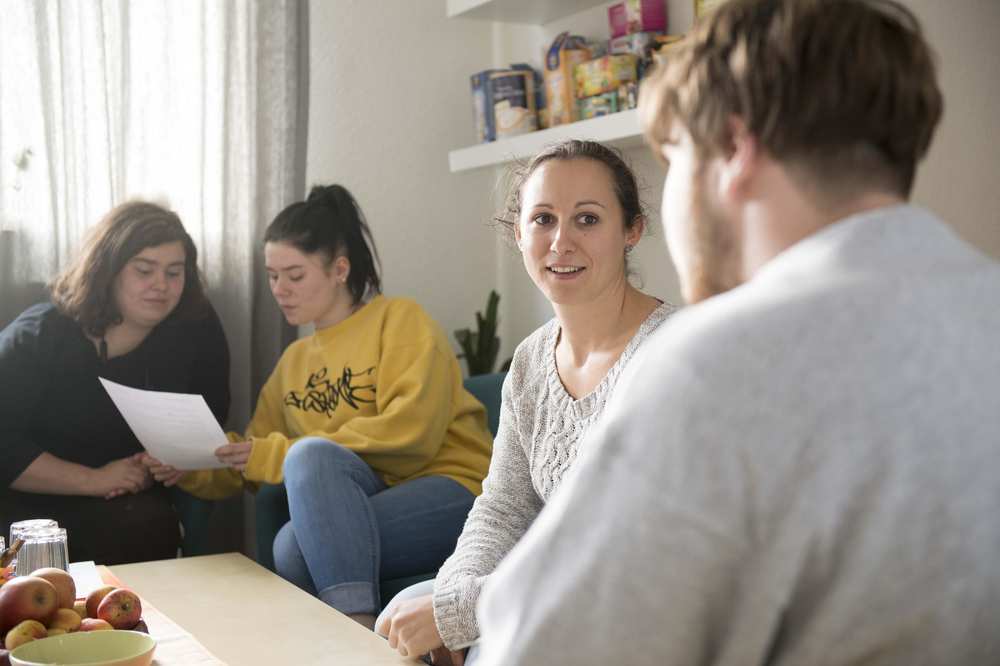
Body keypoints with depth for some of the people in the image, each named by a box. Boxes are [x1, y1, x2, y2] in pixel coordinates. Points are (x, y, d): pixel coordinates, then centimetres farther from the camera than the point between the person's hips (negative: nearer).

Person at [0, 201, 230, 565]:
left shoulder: (197, 330, -4)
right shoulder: (36, 337, -11)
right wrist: (93, 480, -23)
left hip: (130, 499, 2)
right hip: (29, 502, -2)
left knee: (150, 527, -30)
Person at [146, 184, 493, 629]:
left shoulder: (400, 319, 1)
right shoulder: (294, 360, 21)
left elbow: (408, 433, -14)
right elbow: (253, 461, 17)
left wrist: (282, 455, -15)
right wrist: (190, 470, -3)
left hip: (453, 489, -4)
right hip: (359, 511, 4)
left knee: (309, 454, -29)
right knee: (292, 547, -30)